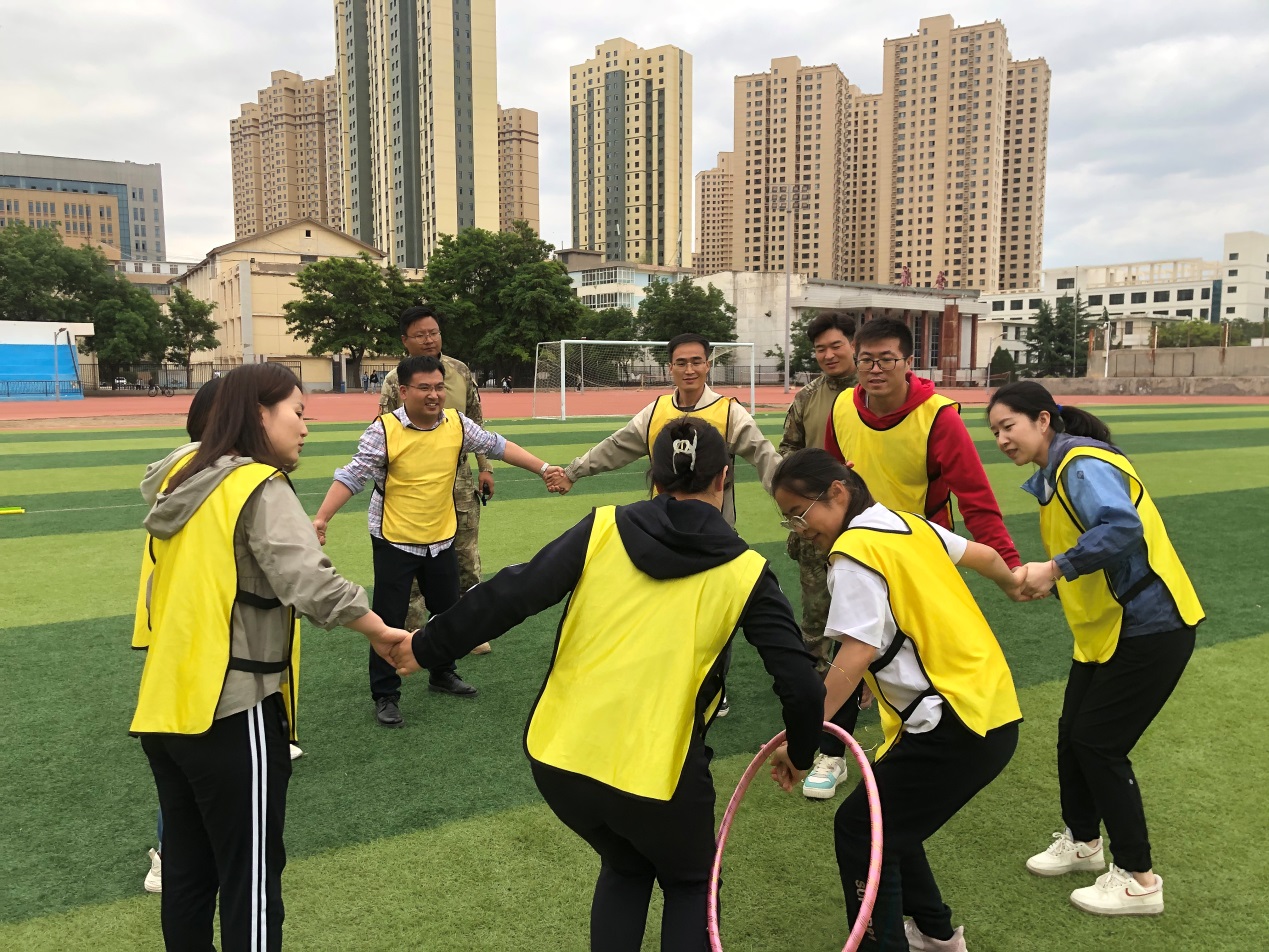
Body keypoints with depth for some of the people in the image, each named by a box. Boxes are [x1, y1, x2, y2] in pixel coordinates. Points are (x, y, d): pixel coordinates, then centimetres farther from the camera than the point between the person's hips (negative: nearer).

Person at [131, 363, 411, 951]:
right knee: (250, 878, 5)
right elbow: (311, 584, -26)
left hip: (168, 708, 8)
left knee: (186, 872, 19)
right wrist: (382, 633, -16)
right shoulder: (259, 488, -13)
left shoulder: (186, 483, 11)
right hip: (232, 714, -8)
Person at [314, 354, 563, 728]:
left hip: (441, 538, 5)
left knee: (449, 610, 19)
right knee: (389, 619, 1)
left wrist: (543, 468, -1)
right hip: (394, 542, -5)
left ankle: (442, 674, 41)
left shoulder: (457, 424, -6)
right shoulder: (384, 430, -19)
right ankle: (385, 696, 16)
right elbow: (352, 476, -19)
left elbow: (498, 446, 3)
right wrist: (321, 518, -29)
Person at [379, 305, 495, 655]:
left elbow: (476, 423, 9)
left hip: (460, 480, 4)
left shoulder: (461, 372, 1)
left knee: (467, 559, 11)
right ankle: (411, 637, 17)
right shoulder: (395, 382, -9)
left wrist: (485, 468, 5)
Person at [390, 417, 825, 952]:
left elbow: (511, 596, -2)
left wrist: (428, 648, 11)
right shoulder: (744, 572, -1)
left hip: (556, 758, 3)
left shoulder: (603, 529, 1)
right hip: (658, 775, -2)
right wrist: (801, 756, 16)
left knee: (625, 866, 33)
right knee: (690, 884, 29)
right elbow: (801, 685, -2)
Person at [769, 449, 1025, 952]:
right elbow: (984, 556, 25)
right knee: (889, 819, 22)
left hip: (955, 725, -10)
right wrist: (1013, 583, 47)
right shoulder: (909, 524, 11)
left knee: (859, 831, -1)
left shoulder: (854, 550, -15)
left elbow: (857, 656, -24)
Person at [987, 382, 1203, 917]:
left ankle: (1139, 881, 13)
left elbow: (1122, 527, -36)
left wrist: (1056, 568, -32)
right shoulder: (1053, 477, 11)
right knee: (1072, 732, 14)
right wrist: (1045, 582, 0)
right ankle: (1082, 841, 36)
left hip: (1150, 627, -9)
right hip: (1104, 628, 9)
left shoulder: (1084, 465, -19)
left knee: (1098, 742, -3)